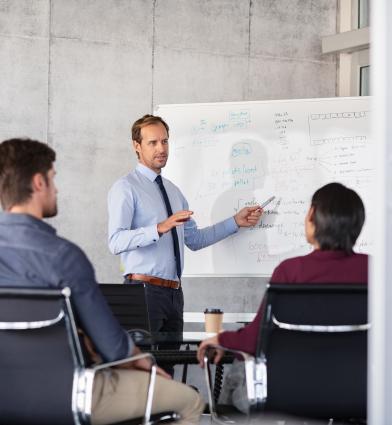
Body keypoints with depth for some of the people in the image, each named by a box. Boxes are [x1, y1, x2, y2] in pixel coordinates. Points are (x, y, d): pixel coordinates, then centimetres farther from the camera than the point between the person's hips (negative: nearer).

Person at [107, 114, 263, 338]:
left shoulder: (173, 190, 19)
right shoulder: (126, 188, -6)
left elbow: (194, 239, 20)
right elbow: (117, 241, -19)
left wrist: (236, 222, 15)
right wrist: (160, 228, -30)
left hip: (174, 292, 7)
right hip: (144, 288, -7)